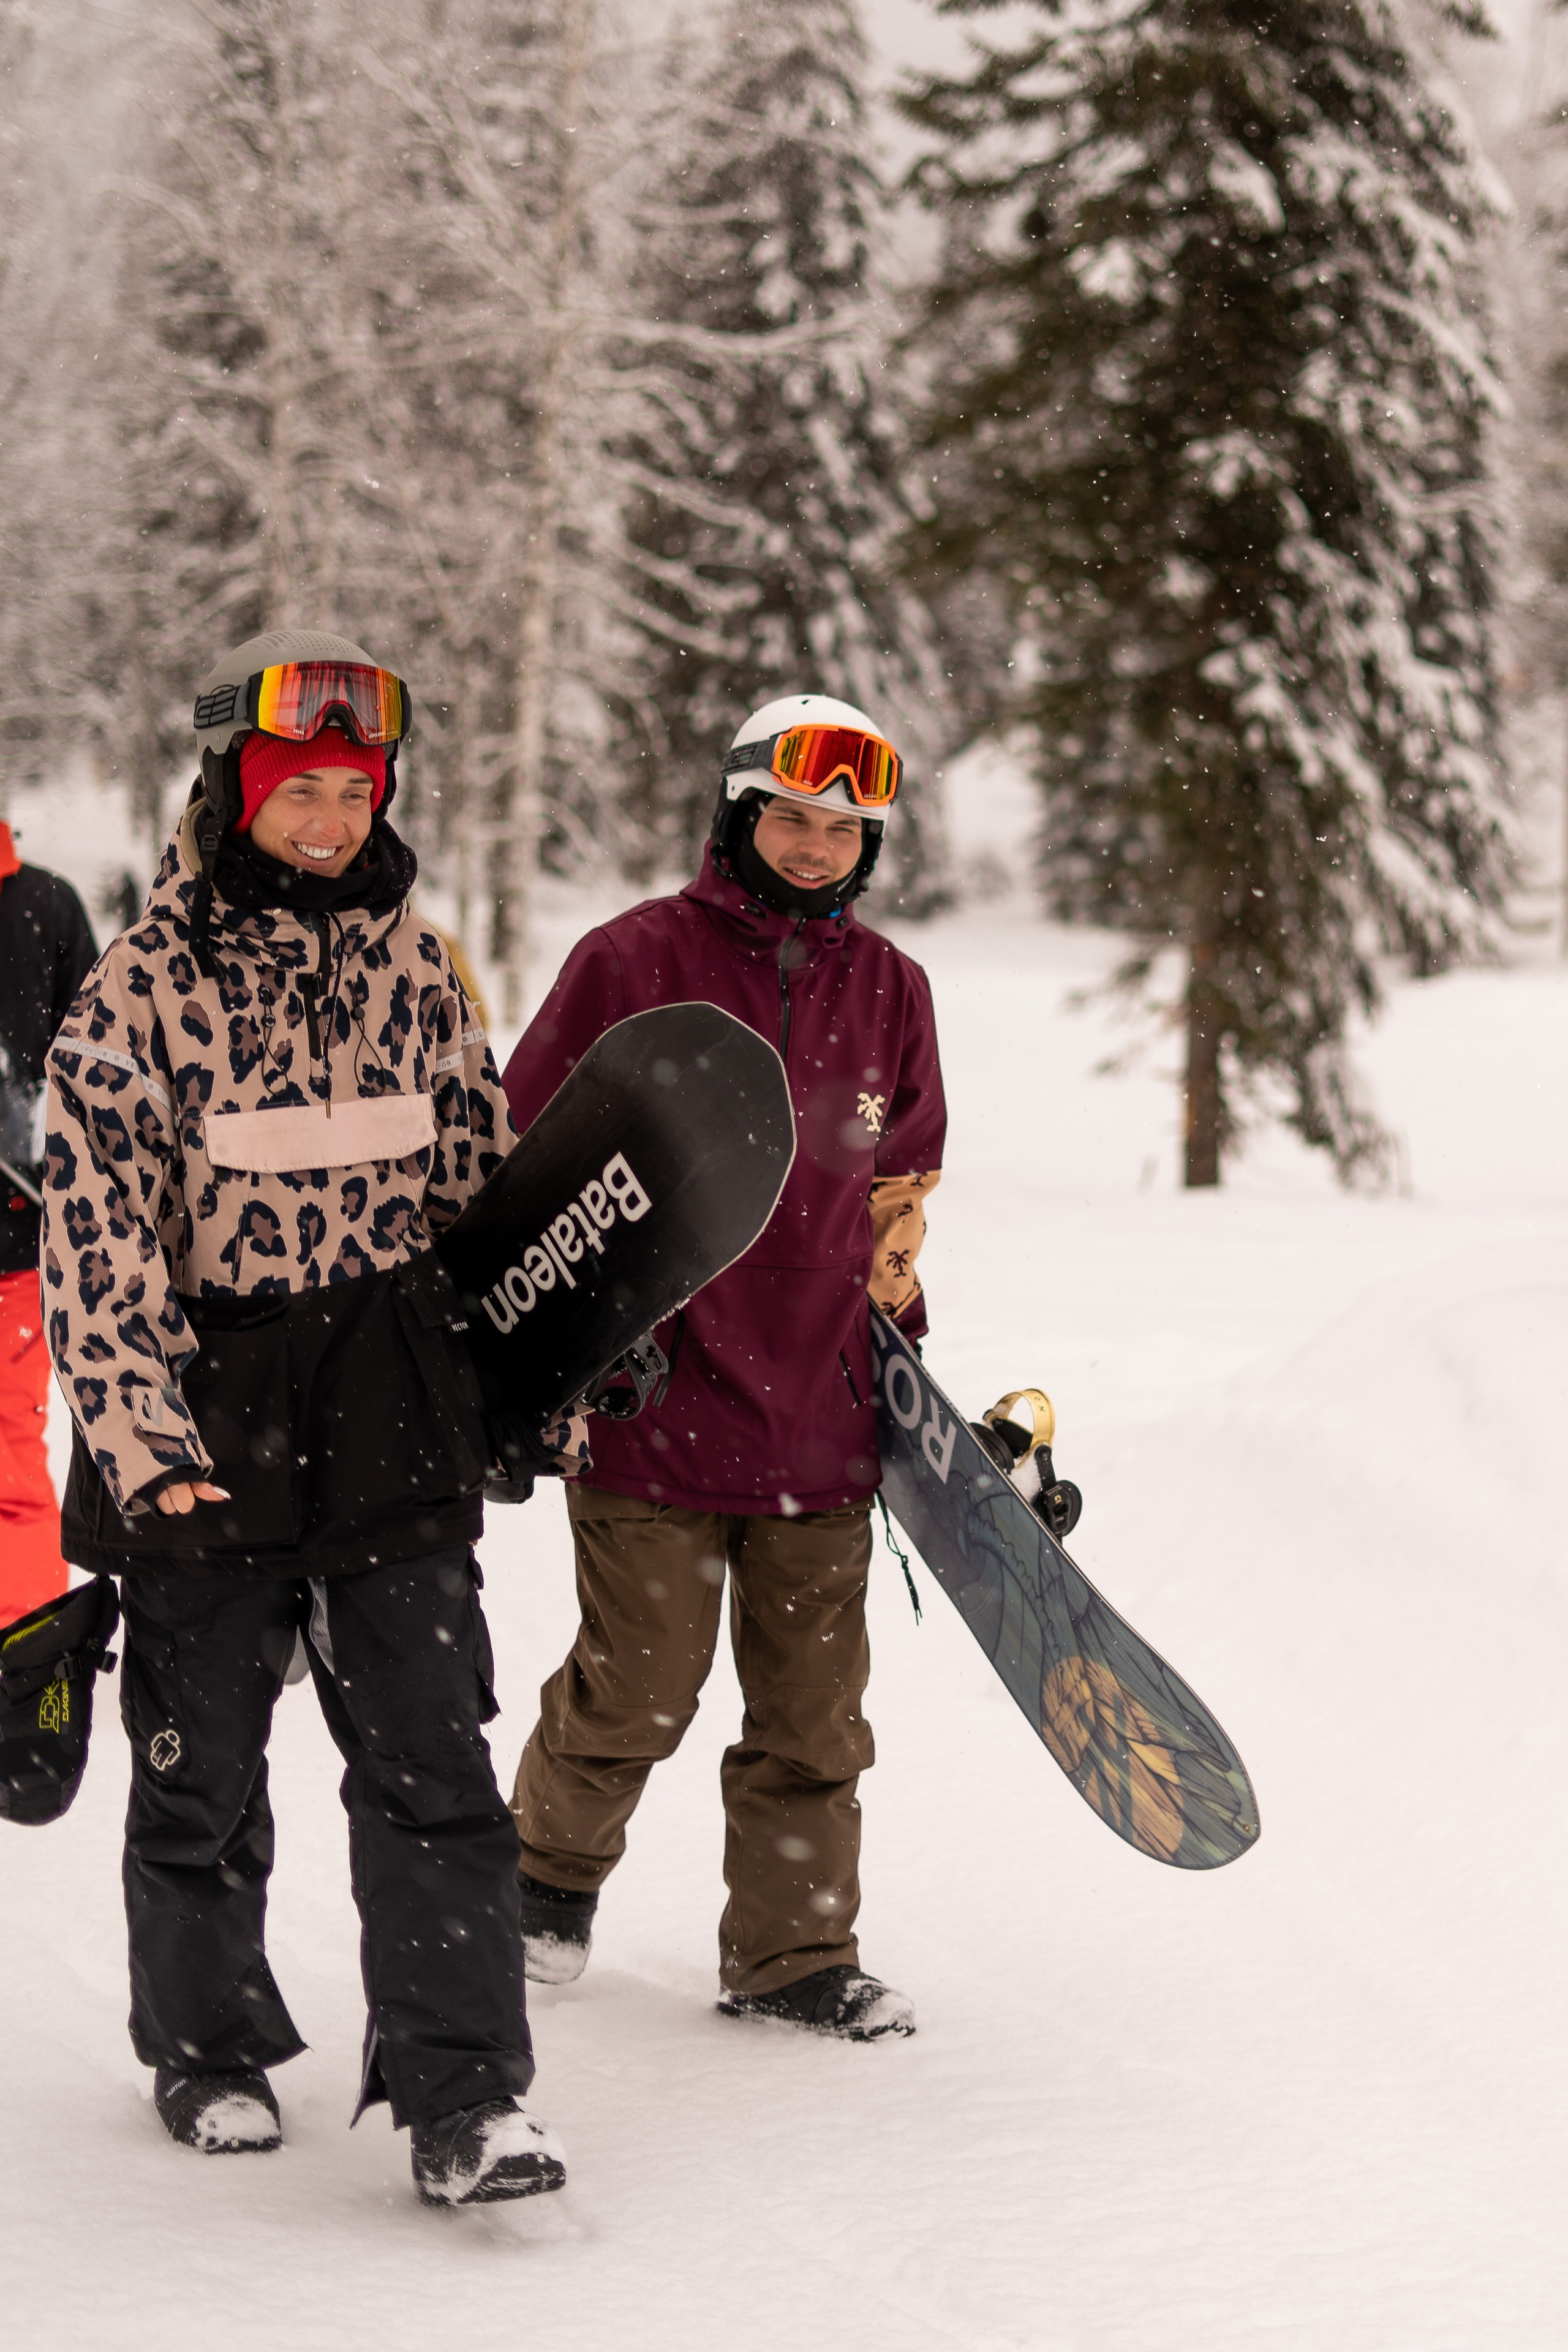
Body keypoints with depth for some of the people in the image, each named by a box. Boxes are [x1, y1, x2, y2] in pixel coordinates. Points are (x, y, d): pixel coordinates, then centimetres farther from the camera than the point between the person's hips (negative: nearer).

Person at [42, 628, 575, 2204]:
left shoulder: (410, 967, 6)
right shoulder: (146, 984, -8)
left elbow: (483, 1173, 17)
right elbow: (94, 1224, -12)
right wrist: (144, 1438, -20)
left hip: (389, 1422, 3)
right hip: (206, 1422, -3)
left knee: (431, 1762, -4)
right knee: (200, 1767, 10)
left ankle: (463, 2099, -2)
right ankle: (207, 2048, 31)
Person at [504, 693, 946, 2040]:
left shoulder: (890, 992, 9)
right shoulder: (635, 962, -6)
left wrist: (899, 1347, 17)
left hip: (822, 1419, 4)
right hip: (653, 1407, -4)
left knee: (814, 1711, 6)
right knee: (637, 1692, 3)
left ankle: (794, 1954, 19)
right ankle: (554, 1865, 31)